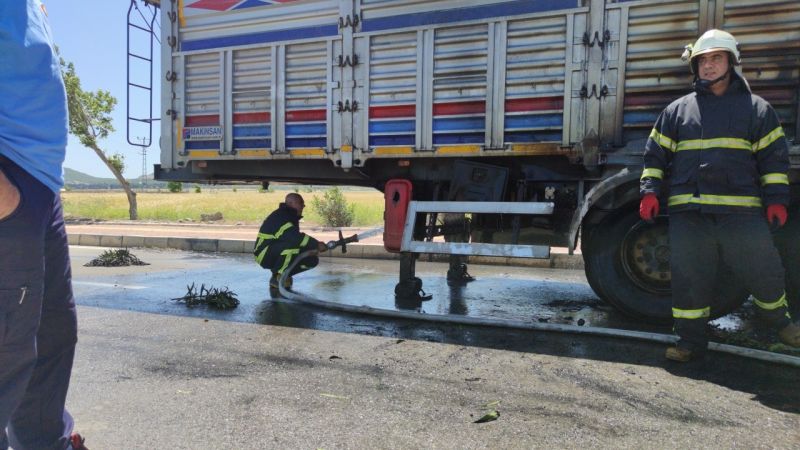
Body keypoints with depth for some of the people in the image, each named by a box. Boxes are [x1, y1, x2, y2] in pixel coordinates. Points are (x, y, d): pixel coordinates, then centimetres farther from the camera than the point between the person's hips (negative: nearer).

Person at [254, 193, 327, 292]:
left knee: (312, 259, -2)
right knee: (292, 244, -36)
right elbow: (295, 237, -36)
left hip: (278, 254, 9)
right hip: (265, 255, -9)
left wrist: (314, 245, -6)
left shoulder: (291, 217, 10)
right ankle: (278, 277, -19)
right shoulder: (279, 217, -21)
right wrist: (316, 244, -35)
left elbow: (297, 238, 10)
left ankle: (284, 275, 10)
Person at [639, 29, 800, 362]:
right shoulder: (677, 110, 12)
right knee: (688, 277, 3)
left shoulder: (756, 108, 11)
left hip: (741, 210, 0)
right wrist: (650, 192, -2)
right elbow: (655, 154, 11)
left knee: (763, 271, 9)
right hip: (688, 212, 0)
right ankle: (691, 340, 16)